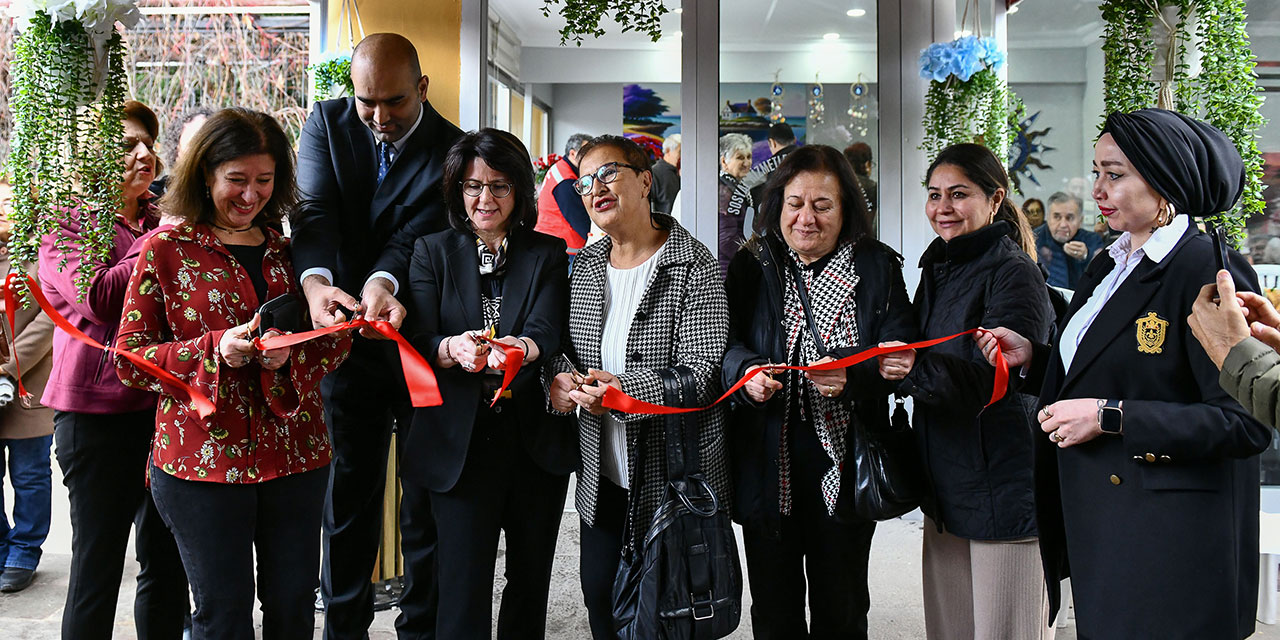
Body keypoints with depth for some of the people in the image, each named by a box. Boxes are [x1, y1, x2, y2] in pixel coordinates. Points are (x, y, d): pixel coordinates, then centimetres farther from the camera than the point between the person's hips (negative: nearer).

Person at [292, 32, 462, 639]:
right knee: (348, 495, 12)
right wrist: (316, 281, -35)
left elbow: (419, 232, -20)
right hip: (348, 340, 2)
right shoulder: (327, 124, -1)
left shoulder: (452, 149, -7)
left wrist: (382, 281, -41)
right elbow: (316, 212, -15)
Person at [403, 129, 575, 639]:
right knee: (464, 589, -3)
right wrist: (453, 349, -29)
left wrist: (519, 348, -34)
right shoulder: (433, 253, 6)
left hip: (537, 441, 2)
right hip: (461, 443, -1)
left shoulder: (548, 254, 5)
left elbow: (548, 333, -10)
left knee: (531, 583, 15)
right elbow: (417, 343, -6)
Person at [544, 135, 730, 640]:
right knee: (599, 592, 17)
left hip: (674, 478, -5)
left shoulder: (693, 265, -12)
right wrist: (557, 379, -8)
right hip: (602, 475, 6)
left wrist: (627, 391, -32)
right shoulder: (586, 266, 7)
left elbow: (702, 367, -19)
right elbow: (563, 346, 15)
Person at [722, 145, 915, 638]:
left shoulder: (877, 267, 2)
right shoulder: (751, 266, 5)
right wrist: (747, 373, -23)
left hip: (845, 466, 0)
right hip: (769, 465, 1)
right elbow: (727, 344, -1)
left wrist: (851, 372, -25)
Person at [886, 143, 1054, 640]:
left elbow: (991, 376, -23)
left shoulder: (1014, 273, -12)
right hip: (946, 487, 8)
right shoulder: (936, 269, 13)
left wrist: (919, 370, -37)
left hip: (1002, 492, -7)